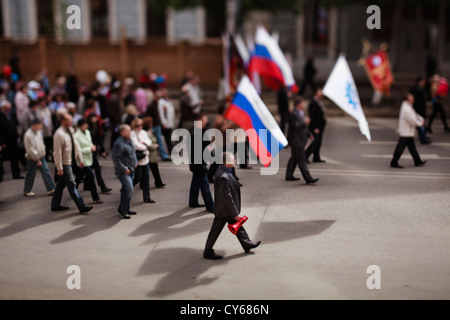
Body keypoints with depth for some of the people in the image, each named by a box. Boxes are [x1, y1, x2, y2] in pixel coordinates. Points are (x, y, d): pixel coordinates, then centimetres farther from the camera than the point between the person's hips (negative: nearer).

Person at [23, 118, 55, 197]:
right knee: (30, 176, 7)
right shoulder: (28, 135, -23)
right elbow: (31, 150, -22)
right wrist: (37, 160, -18)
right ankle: (27, 191, 23)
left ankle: (51, 189, 11)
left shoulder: (38, 132, 3)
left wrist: (43, 153, 14)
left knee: (46, 173, 6)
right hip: (32, 159, -7)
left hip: (41, 157, 7)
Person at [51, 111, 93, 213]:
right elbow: (57, 152, -21)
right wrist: (59, 168, -19)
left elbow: (76, 145, 12)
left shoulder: (70, 130, 4)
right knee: (72, 186, -2)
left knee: (61, 184, 17)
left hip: (70, 162, 9)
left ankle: (55, 205, 29)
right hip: (64, 164, -9)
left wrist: (80, 159, 12)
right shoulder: (59, 134, -22)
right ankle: (81, 207, 2)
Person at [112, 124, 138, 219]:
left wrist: (135, 161, 17)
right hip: (123, 171, -9)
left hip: (130, 170, 9)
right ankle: (122, 209, -2)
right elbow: (115, 158, -21)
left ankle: (126, 209, 24)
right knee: (129, 189, -13)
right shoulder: (119, 143, -18)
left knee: (127, 190, 15)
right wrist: (124, 169, -21)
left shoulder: (129, 140, 11)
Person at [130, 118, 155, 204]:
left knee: (146, 179, 8)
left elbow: (149, 141, 9)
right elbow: (135, 145, -19)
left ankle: (147, 197, 15)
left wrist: (144, 142, -12)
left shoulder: (143, 132, 12)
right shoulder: (132, 134, -12)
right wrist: (145, 147, -5)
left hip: (145, 159, 7)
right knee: (137, 178, -3)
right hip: (137, 160, -7)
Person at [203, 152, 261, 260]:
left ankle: (247, 244, 36)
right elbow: (227, 197, -27)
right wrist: (235, 213, -19)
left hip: (228, 208, 10)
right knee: (216, 230, 6)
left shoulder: (221, 169, 0)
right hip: (223, 210, -10)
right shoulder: (223, 177, -32)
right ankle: (208, 252, 21)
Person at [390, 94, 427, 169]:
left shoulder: (408, 107, 10)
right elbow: (412, 121, -21)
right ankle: (394, 163, 4)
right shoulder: (406, 109, -23)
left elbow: (415, 115, 19)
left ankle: (418, 161, 28)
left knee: (412, 147, 18)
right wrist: (420, 123, -6)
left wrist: (421, 119, 5)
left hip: (409, 132, 11)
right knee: (400, 148, -3)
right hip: (405, 132, -11)